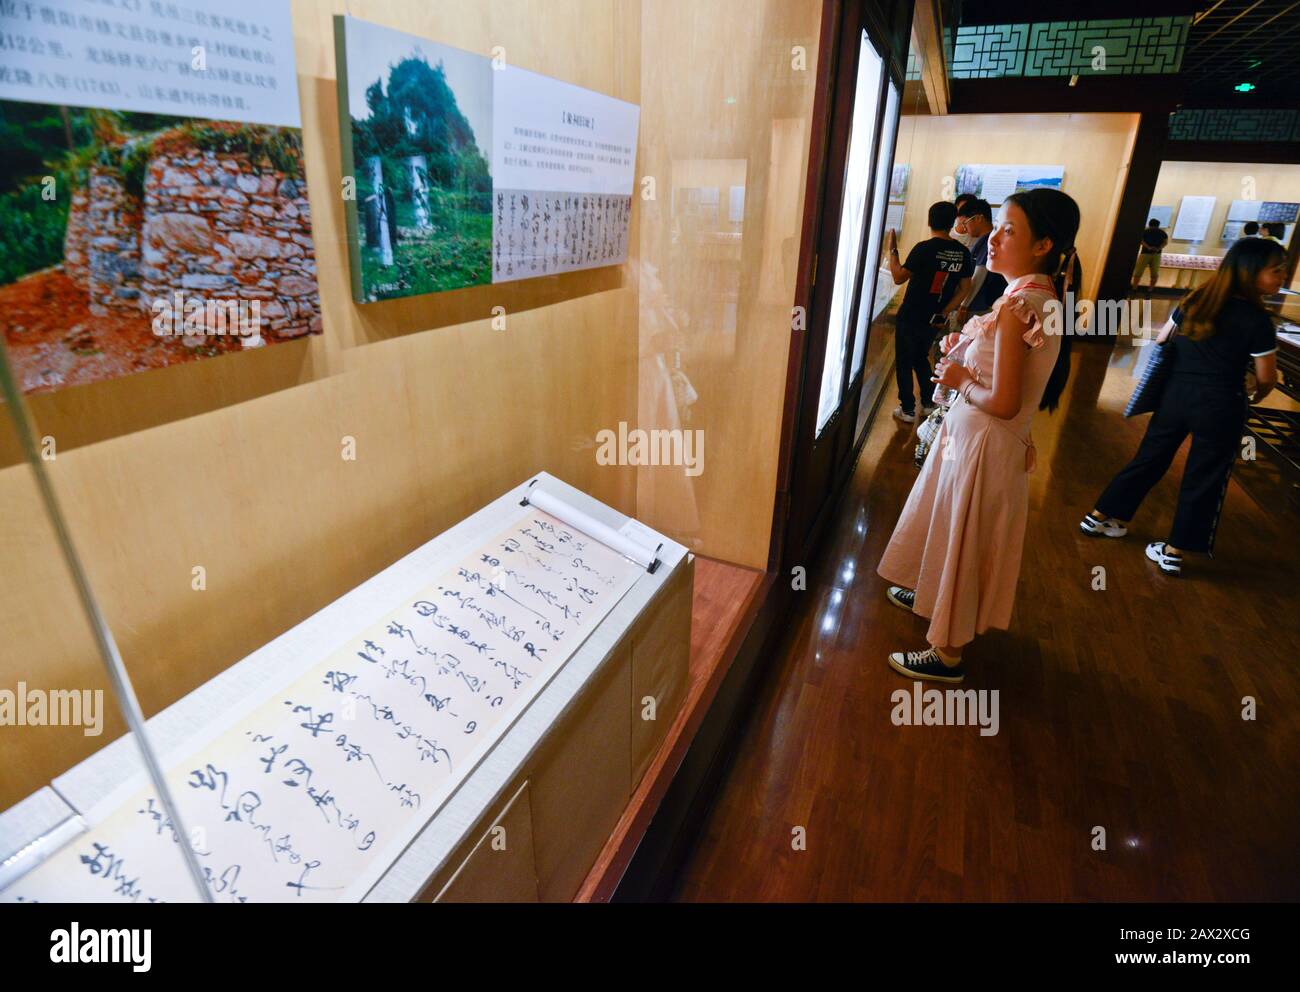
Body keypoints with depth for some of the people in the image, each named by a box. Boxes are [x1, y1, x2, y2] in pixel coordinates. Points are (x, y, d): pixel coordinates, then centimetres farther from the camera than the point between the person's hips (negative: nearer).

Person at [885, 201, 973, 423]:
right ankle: (928, 404, 25)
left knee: (904, 362, 7)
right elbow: (965, 288, 3)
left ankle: (907, 409, 10)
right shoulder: (963, 252, 0)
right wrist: (944, 313, 5)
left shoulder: (924, 248, -17)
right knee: (921, 358, 24)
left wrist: (892, 249, -1)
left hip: (910, 317, -5)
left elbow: (898, 278, -12)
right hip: (934, 319, 5)